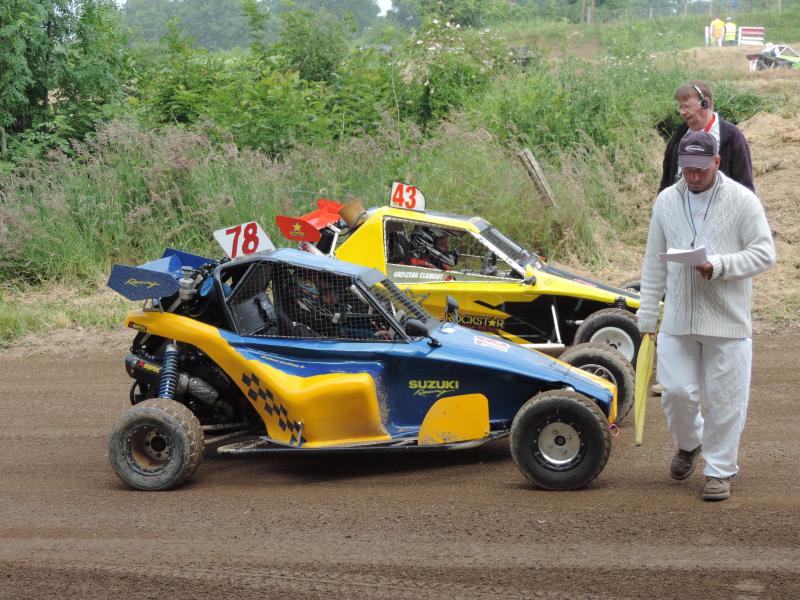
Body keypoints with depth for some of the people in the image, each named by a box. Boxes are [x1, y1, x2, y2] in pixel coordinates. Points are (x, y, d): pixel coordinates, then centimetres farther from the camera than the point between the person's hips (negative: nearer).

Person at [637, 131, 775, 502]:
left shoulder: (742, 200, -4)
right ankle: (688, 443, 32)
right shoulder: (666, 201, 8)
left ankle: (719, 470, 17)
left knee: (724, 400, 2)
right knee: (676, 391, 1)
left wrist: (719, 266, -20)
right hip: (678, 320, 3)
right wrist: (647, 316, 11)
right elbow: (654, 264, 12)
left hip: (728, 322, -3)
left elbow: (765, 253, -6)